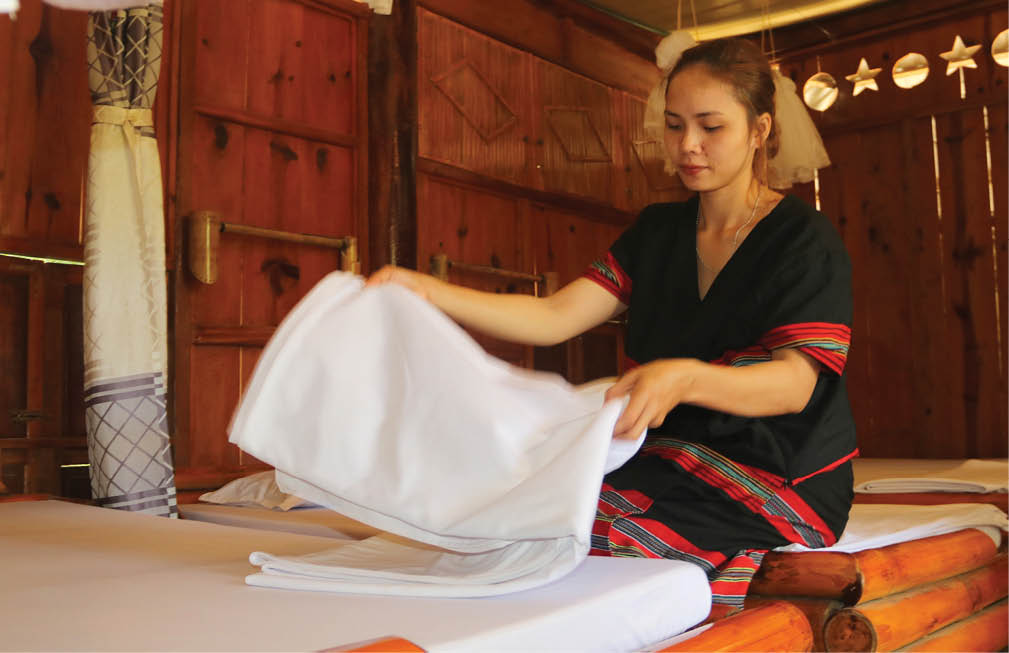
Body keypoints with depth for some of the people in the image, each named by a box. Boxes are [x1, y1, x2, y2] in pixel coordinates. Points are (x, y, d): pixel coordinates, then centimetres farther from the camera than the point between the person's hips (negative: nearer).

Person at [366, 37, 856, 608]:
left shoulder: (806, 238, -6)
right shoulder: (658, 231, 11)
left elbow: (795, 383, -20)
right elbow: (555, 318, -1)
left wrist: (685, 378, -41)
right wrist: (426, 291, -14)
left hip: (781, 481, -6)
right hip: (682, 458, 6)